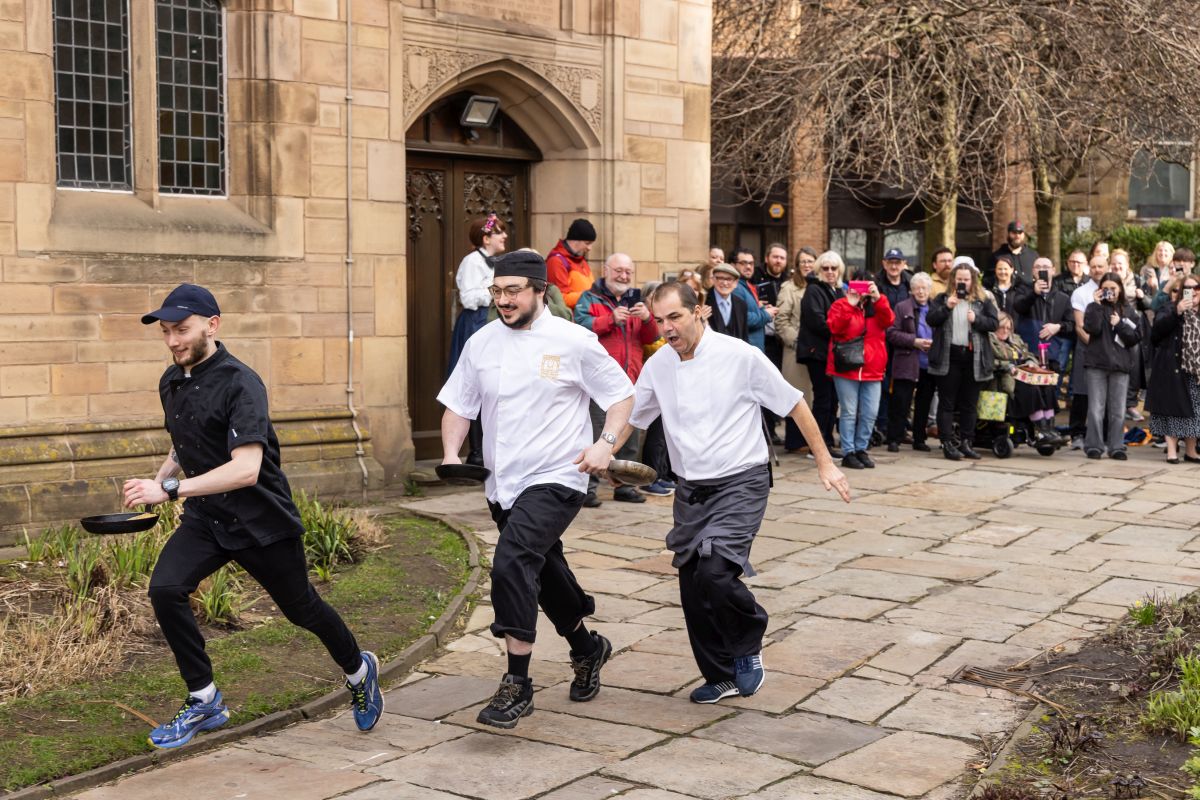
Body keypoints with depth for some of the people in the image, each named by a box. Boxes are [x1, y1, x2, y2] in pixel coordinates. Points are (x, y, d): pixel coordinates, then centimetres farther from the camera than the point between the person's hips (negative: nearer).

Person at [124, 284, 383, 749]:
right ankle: (204, 701, -2)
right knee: (164, 589, -18)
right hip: (205, 518, 6)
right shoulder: (171, 383, 3)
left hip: (263, 519, -6)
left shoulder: (240, 384, -23)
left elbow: (246, 469, -33)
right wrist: (158, 479, 2)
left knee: (302, 609, 10)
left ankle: (359, 670, 40)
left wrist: (170, 490, -36)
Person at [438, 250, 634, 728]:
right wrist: (451, 454, -3)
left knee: (512, 562, -26)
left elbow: (621, 394, 0)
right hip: (504, 485, 6)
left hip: (556, 479, -6)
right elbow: (458, 404, 13)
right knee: (546, 574, 20)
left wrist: (606, 442, -15)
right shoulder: (482, 343, 6)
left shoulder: (574, 342, -7)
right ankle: (587, 649, 46)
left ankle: (517, 684, -20)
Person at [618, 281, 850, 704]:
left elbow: (794, 405, -3)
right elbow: (630, 419, 15)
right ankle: (722, 676, 25)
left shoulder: (740, 356, -12)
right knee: (693, 590, 5)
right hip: (691, 490, 5)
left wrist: (825, 464, -1)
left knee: (714, 571, -23)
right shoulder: (657, 366, 2)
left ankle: (749, 647, 5)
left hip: (740, 483, -5)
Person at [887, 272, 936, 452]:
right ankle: (894, 439, 5)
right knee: (901, 404, -2)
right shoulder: (902, 308, 1)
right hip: (907, 365, -3)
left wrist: (935, 343, -8)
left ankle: (919, 439, 21)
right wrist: (914, 341, -14)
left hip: (930, 365, 3)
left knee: (924, 404, 11)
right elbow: (892, 333, -6)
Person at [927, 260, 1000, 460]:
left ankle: (965, 442, 15)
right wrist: (947, 307, -16)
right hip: (948, 358, -2)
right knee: (947, 403, 0)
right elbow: (931, 319, -3)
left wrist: (976, 319, -15)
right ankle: (947, 443, 3)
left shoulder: (983, 302, 9)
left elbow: (994, 322, 1)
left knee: (969, 404, 8)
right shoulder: (942, 299, 7)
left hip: (974, 358, 2)